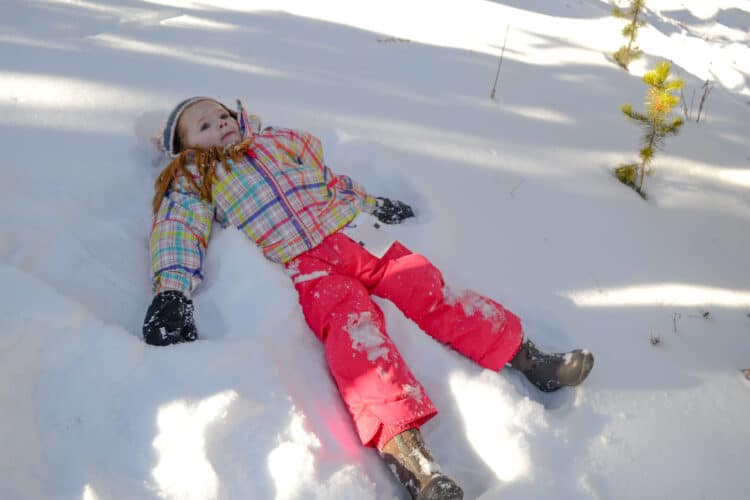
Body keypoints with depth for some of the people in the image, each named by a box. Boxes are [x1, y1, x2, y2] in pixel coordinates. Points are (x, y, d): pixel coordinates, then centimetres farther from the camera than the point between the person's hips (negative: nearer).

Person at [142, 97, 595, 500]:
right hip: (305, 266, -5)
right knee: (354, 326, -30)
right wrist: (172, 290, -21)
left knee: (427, 287, -11)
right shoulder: (194, 179, 13)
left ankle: (520, 353, -9)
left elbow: (329, 178, 36)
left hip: (355, 234, 5)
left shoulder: (278, 141, 28)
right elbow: (180, 227, -4)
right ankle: (400, 443, -45)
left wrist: (371, 203, 32)